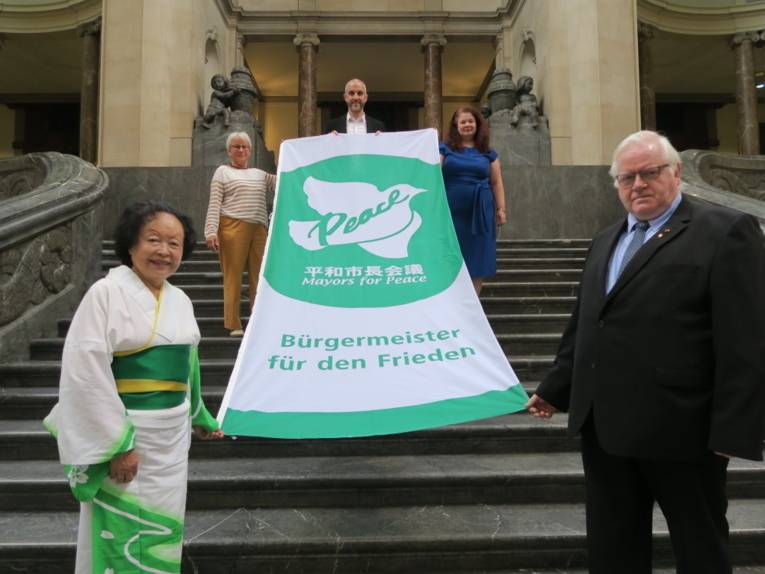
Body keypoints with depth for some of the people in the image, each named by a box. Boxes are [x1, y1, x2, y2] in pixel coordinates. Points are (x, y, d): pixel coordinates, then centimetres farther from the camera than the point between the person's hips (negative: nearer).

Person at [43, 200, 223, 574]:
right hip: (122, 432, -6)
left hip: (172, 434, 6)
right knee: (121, 534, 4)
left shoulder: (181, 301, 7)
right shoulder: (106, 293, -12)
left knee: (161, 528, 17)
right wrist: (117, 442, -19)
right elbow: (86, 372, -18)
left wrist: (199, 416, 29)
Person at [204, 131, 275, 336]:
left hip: (259, 229, 4)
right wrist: (211, 231, -10)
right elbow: (214, 204, 2)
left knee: (259, 277, 2)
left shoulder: (259, 174, 24)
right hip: (233, 227, -4)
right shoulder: (223, 171, 11)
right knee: (233, 276, -4)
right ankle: (234, 325, 0)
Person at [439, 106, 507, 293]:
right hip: (452, 211, -2)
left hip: (480, 211, 2)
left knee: (478, 258, 2)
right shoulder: (445, 149, 7)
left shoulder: (488, 153, 12)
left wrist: (501, 209, 5)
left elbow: (496, 183, 12)